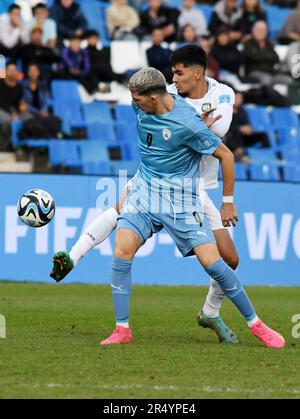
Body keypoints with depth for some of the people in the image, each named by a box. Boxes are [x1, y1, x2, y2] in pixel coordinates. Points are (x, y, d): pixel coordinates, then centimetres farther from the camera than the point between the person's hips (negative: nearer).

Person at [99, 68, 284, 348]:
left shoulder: (187, 123, -22)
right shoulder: (141, 106, -4)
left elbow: (225, 155, -12)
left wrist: (228, 203, -6)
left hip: (180, 198, -5)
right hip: (144, 189, 5)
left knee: (212, 262, -11)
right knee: (122, 251, -16)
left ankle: (255, 324, 5)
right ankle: (122, 329, -8)